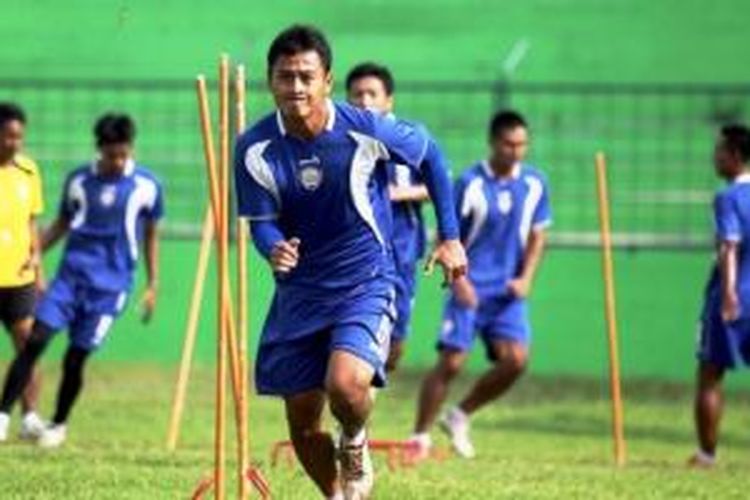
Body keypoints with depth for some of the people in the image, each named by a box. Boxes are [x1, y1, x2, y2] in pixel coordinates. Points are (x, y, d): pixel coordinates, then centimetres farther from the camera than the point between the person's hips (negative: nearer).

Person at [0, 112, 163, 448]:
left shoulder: (146, 186, 0)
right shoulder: (79, 180, 5)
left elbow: (151, 236, 11)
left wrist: (152, 286, 9)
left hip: (110, 284, -2)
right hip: (71, 272, 2)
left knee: (76, 357, -2)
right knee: (35, 339, -14)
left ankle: (59, 426, 19)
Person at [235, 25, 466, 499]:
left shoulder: (367, 130, -15)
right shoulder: (255, 149, -11)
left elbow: (429, 153, 3)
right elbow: (261, 222, -6)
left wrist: (450, 238, 6)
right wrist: (275, 249, -31)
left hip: (365, 284, -3)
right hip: (299, 291, 3)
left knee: (345, 383, -28)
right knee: (302, 421, 6)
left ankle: (356, 444, 7)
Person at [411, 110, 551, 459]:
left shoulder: (534, 184, 4)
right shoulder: (470, 183, -9)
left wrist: (525, 279, 1)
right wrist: (459, 280, -16)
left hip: (508, 290, 4)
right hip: (471, 289, -4)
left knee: (515, 360, -11)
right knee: (451, 362, -10)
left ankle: (460, 417, 9)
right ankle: (420, 436, 2)